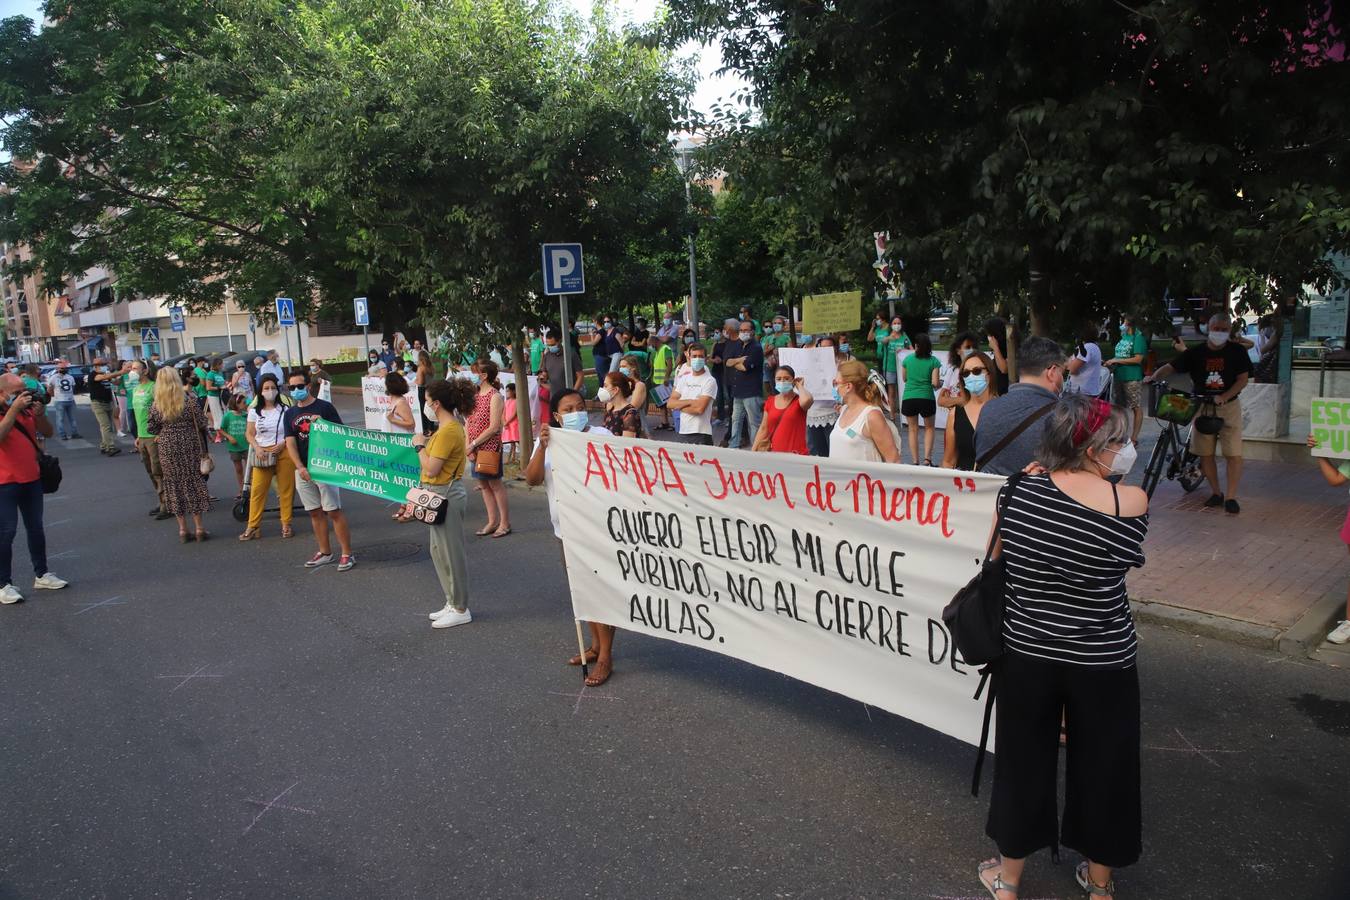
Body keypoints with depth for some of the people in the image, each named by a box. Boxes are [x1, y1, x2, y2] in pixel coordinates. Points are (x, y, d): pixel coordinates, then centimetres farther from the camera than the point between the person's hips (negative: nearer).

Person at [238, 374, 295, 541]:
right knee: (257, 491, -2)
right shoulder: (254, 411, 6)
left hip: (284, 453, -1)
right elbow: (250, 434, 8)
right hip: (262, 455, 1)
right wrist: (257, 448, -8)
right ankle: (253, 527, 4)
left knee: (286, 490, 2)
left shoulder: (285, 409, 1)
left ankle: (286, 524, 12)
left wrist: (284, 443, -13)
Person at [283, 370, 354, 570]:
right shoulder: (289, 414, 10)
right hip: (303, 470, 5)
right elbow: (290, 443, 3)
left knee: (334, 511, -6)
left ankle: (347, 554, -1)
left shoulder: (324, 407, -3)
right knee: (315, 512, 12)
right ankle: (325, 552, 23)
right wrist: (300, 467, -10)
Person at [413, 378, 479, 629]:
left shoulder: (448, 431, -21)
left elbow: (431, 469, -21)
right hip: (440, 494, 11)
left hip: (446, 495, -11)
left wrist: (420, 445, -10)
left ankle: (460, 610, 11)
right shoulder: (447, 427, 11)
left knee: (450, 552, -1)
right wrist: (425, 442, 3)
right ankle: (453, 603, 30)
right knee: (439, 550, 19)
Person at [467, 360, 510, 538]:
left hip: (490, 446, -7)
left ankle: (505, 522, 10)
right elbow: (469, 423, 7)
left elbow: (494, 427, -17)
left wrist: (473, 444, -15)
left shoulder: (495, 396, -12)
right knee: (484, 484, 12)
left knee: (495, 483, 0)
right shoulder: (474, 395, 9)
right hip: (475, 448, 7)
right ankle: (493, 521, 21)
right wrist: (468, 446, -5)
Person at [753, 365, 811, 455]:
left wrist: (799, 386, -8)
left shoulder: (799, 400, -3)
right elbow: (764, 428, 12)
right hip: (775, 453, 4)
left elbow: (807, 399, -28)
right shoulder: (770, 402, 8)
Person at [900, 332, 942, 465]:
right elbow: (935, 383, -8)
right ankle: (927, 458, 5)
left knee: (913, 430, 14)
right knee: (930, 428, 19)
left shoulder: (908, 359, 2)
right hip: (927, 398, -1)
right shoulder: (934, 361, -5)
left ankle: (915, 461, 12)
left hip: (908, 398, 1)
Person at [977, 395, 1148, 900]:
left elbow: (995, 558, 2)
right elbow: (1127, 562, 0)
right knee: (1101, 767, 20)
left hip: (1025, 653, 2)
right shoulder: (1132, 502, -16)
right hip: (1103, 661, -1)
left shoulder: (1018, 490, -9)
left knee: (1024, 763, 19)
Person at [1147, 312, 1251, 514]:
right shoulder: (1196, 352, 0)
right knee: (1205, 453, 4)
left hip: (1229, 406, -1)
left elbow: (1243, 379, -4)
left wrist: (1224, 397, -19)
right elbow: (1171, 367, -6)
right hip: (1202, 406, 1)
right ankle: (1215, 492, 18)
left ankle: (1231, 497, 0)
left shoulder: (1237, 352, -1)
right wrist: (1154, 376, -27)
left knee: (1234, 453, -7)